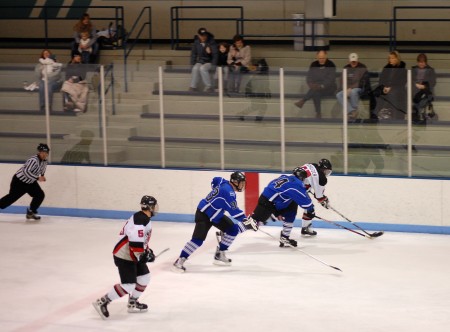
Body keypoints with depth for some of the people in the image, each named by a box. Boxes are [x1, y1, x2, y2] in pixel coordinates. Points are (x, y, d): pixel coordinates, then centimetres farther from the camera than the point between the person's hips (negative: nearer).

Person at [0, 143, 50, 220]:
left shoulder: (44, 160, -3)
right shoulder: (34, 160, -31)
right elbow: (26, 172, -41)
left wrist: (42, 175, 11)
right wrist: (37, 178, -41)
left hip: (30, 182, 8)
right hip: (19, 181, -8)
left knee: (40, 195, -2)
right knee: (11, 197, -5)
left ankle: (31, 212, 11)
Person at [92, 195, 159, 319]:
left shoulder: (144, 219, 13)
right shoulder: (140, 220, -22)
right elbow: (135, 241, -30)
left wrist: (147, 250, 16)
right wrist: (142, 255, -22)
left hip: (132, 255, 11)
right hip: (124, 256, -11)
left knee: (144, 277, 16)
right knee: (129, 285, -14)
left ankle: (133, 303, 27)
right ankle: (102, 302, -9)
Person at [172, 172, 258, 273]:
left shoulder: (225, 183, -3)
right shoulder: (228, 192, -31)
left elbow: (216, 180, 21)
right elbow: (234, 211, -34)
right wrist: (247, 221, -33)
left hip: (216, 215, 10)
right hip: (203, 215, -10)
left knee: (233, 229, 4)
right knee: (198, 239, -20)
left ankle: (219, 255, 13)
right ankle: (180, 261, -12)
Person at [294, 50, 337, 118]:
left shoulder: (331, 65, -6)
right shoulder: (314, 65, 8)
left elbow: (331, 79, -14)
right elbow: (309, 76, 5)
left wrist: (322, 86, -28)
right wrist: (311, 84, -18)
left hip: (329, 88, -3)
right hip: (316, 86, 3)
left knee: (315, 90, -35)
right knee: (316, 93, -33)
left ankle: (302, 100, -32)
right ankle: (318, 113, -30)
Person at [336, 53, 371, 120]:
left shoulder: (362, 68, -4)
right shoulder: (346, 68, 11)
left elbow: (362, 82, -12)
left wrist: (351, 88, -20)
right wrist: (347, 89, -9)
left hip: (361, 89, -5)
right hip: (348, 89, 5)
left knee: (353, 91, -39)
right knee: (339, 95, -21)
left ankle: (355, 110, -25)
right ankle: (351, 111, -31)